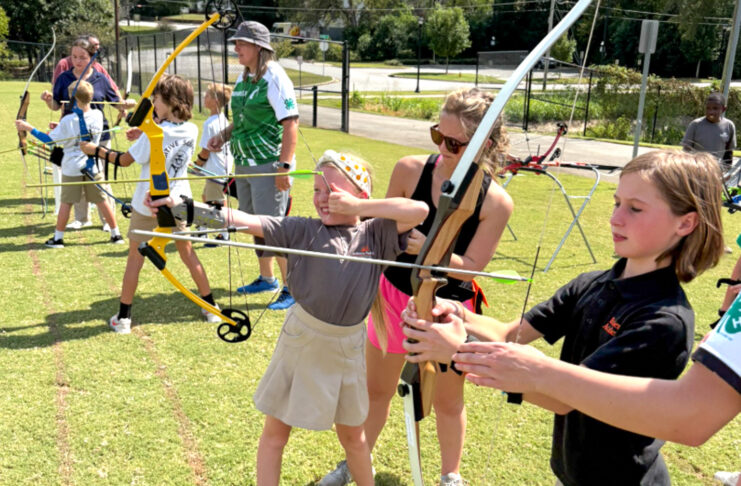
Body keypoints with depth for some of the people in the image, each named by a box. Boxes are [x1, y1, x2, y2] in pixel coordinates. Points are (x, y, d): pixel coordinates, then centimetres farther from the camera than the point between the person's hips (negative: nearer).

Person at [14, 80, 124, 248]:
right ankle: (116, 234, 14)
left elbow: (49, 140, -9)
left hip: (72, 168, -3)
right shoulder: (98, 115, -4)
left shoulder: (68, 120, -16)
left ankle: (58, 238, 15)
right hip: (92, 167, 3)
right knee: (102, 201, 9)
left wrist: (29, 128, -3)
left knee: (66, 202, 7)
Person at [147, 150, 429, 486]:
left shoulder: (377, 234, -7)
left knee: (352, 436, 19)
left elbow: (420, 210, -20)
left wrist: (358, 207, -20)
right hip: (300, 341, 0)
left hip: (347, 347, 1)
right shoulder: (302, 231, -8)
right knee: (275, 431, 10)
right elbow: (248, 222, -16)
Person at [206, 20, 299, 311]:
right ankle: (267, 279, 32)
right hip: (245, 164, 9)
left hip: (269, 165, -9)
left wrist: (284, 166, -23)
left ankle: (292, 289, 6)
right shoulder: (243, 78, 12)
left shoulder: (274, 78, -14)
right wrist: (223, 136, 7)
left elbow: (290, 123, -19)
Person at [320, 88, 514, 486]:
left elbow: (470, 268, -18)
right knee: (376, 389, 19)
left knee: (447, 399, 18)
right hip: (394, 295, 2)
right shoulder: (410, 170, -16)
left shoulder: (496, 202, -20)